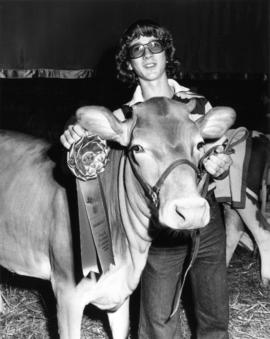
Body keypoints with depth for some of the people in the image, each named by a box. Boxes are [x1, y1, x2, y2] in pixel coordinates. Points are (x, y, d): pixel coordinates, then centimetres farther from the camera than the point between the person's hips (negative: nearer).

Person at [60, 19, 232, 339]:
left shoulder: (198, 104, 0)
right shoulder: (123, 117, -5)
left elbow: (222, 153, 11)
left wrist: (222, 163, -13)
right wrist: (74, 136, -30)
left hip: (208, 224, 2)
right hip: (160, 235, -2)